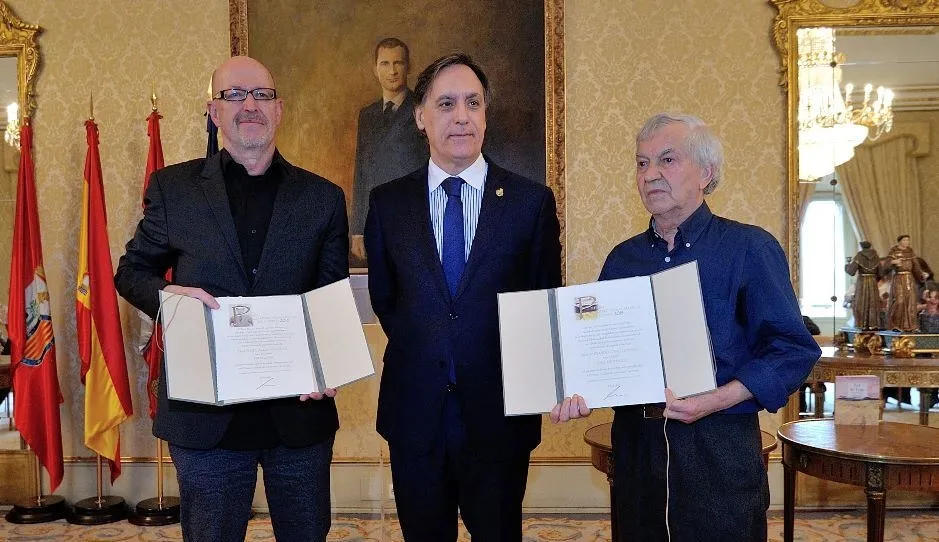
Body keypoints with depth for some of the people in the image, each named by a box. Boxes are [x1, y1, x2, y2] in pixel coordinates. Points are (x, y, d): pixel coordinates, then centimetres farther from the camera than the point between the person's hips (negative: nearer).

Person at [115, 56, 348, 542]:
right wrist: (166, 294, -13)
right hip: (205, 415, -1)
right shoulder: (173, 188, 3)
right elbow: (131, 272, 10)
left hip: (299, 407, 1)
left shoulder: (323, 198, 5)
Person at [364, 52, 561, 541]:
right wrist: (418, 351, 5)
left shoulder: (532, 201, -3)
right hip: (414, 410, 2)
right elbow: (382, 297, 12)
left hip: (499, 412, -1)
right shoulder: (387, 202, 2)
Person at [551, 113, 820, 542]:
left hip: (717, 446, -4)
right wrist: (578, 393, -9)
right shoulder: (622, 259, 11)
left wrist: (717, 400, -21)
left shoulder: (750, 249, -4)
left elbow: (793, 349, -9)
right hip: (635, 440, 4)